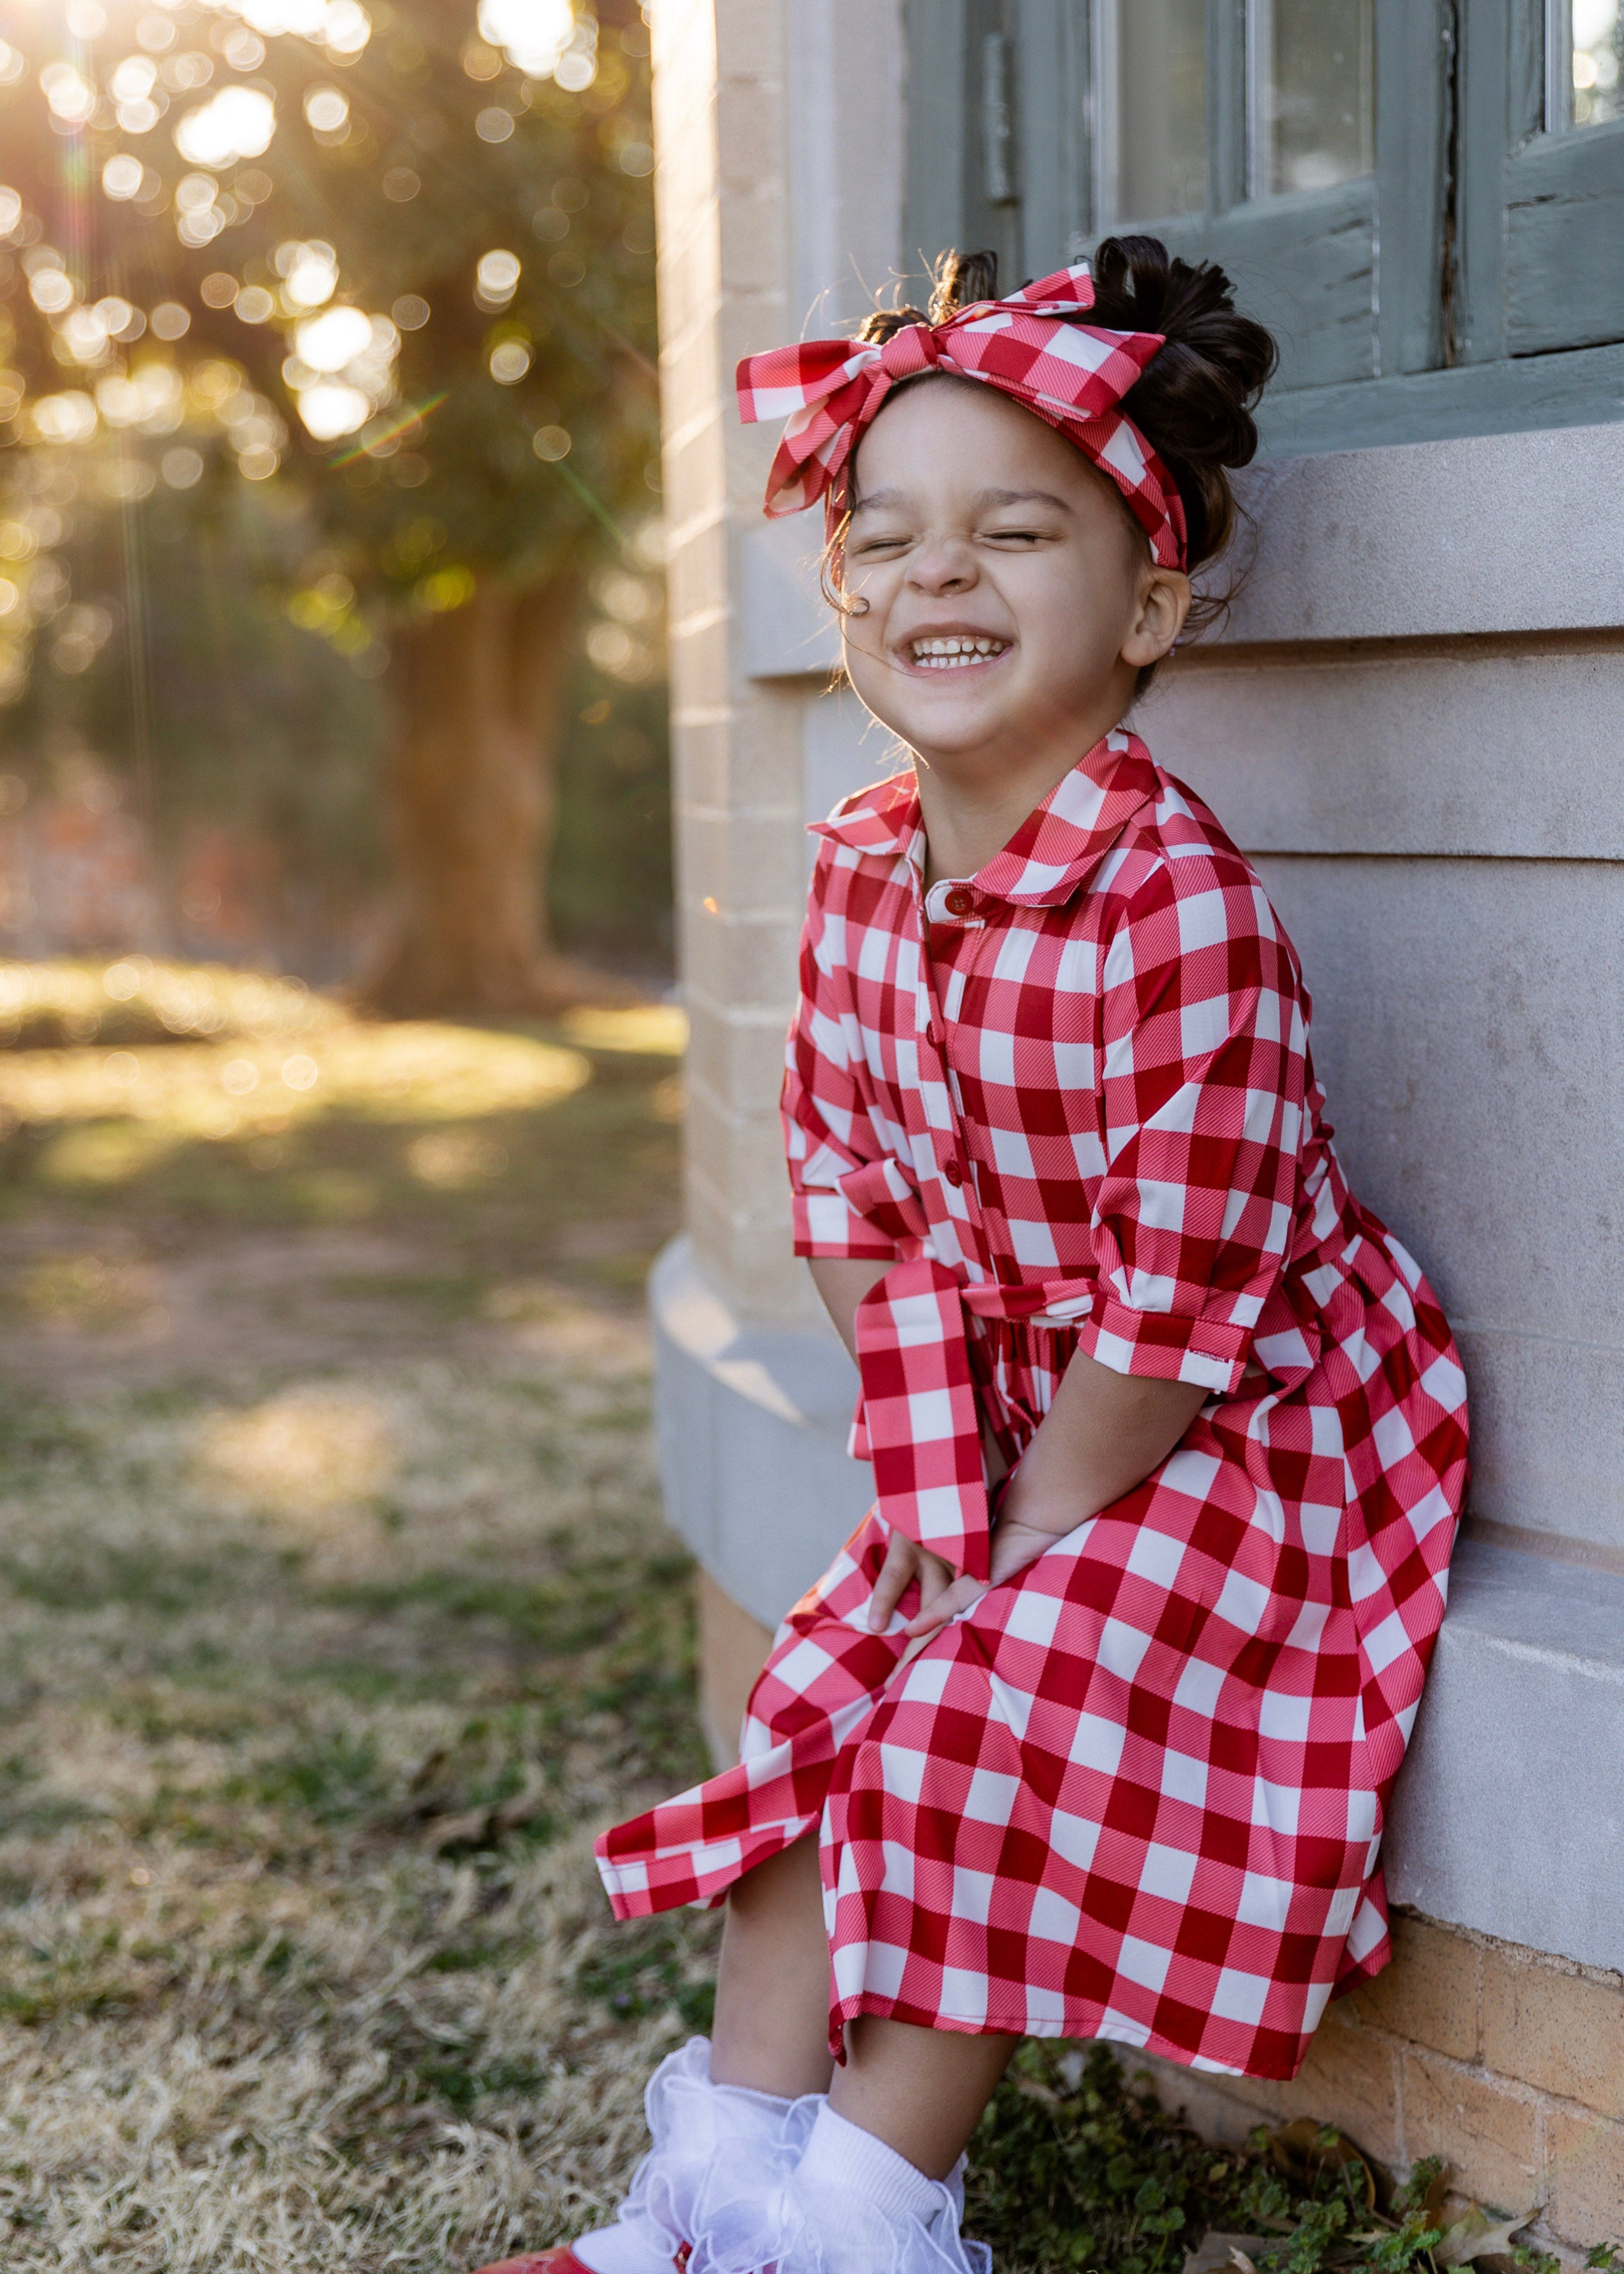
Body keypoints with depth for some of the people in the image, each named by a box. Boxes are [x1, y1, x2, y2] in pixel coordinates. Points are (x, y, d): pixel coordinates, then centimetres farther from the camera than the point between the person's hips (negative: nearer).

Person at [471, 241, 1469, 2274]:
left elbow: (1176, 1306, -25)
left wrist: (1021, 1553, -15)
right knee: (823, 1702, 1)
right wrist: (931, 1484, -2)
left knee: (987, 1726, -16)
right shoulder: (862, 873, -4)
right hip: (1005, 1428, 7)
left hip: (1246, 1434, -7)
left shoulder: (1183, 910, -29)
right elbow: (849, 1203, 5)